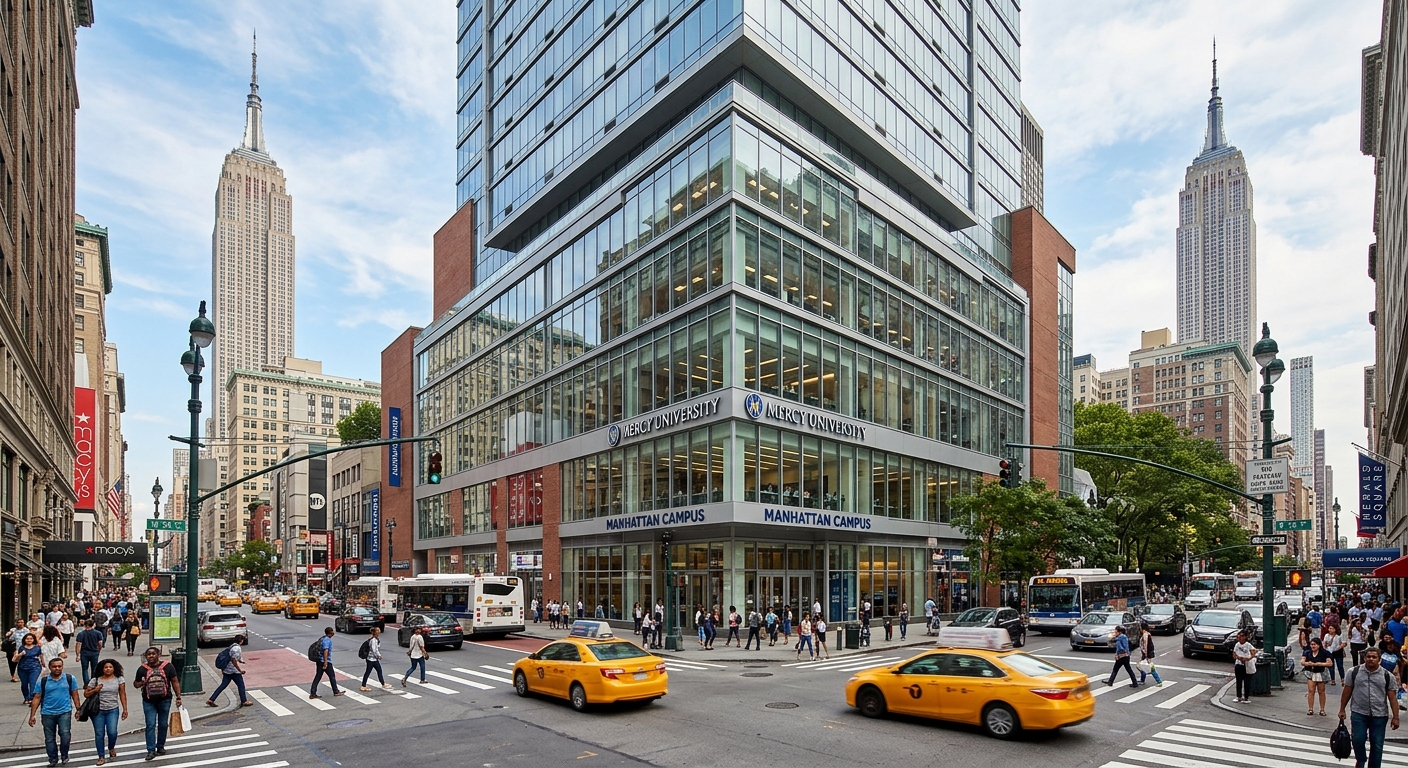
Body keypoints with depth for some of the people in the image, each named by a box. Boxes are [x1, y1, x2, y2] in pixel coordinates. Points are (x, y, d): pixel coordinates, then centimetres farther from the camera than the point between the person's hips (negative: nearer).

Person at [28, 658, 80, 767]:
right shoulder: (43, 681, -1)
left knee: (65, 734, -13)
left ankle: (64, 756, 8)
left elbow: (75, 695, 5)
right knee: (49, 738, 9)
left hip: (65, 711, -2)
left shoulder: (70, 679, -2)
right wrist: (32, 715, 0)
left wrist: (78, 710, 4)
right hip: (48, 713, 2)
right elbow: (37, 698, 3)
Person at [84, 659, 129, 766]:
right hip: (98, 711, 1)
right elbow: (86, 694, 6)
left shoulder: (119, 679, 0)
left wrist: (125, 709, -3)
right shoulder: (95, 680, 0)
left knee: (112, 732, -9)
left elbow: (122, 695, 0)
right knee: (99, 734, 3)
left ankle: (111, 748, 24)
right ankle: (101, 757, 17)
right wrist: (95, 690, -13)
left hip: (113, 710, -1)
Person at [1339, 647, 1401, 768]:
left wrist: (1395, 717, -5)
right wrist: (1342, 710, 6)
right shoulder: (1354, 672, 0)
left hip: (1379, 716, 0)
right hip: (1358, 713, 0)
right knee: (1358, 740, -3)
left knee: (1377, 745, 6)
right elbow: (1347, 692, 6)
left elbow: (1392, 698, 0)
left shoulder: (1387, 676, -1)